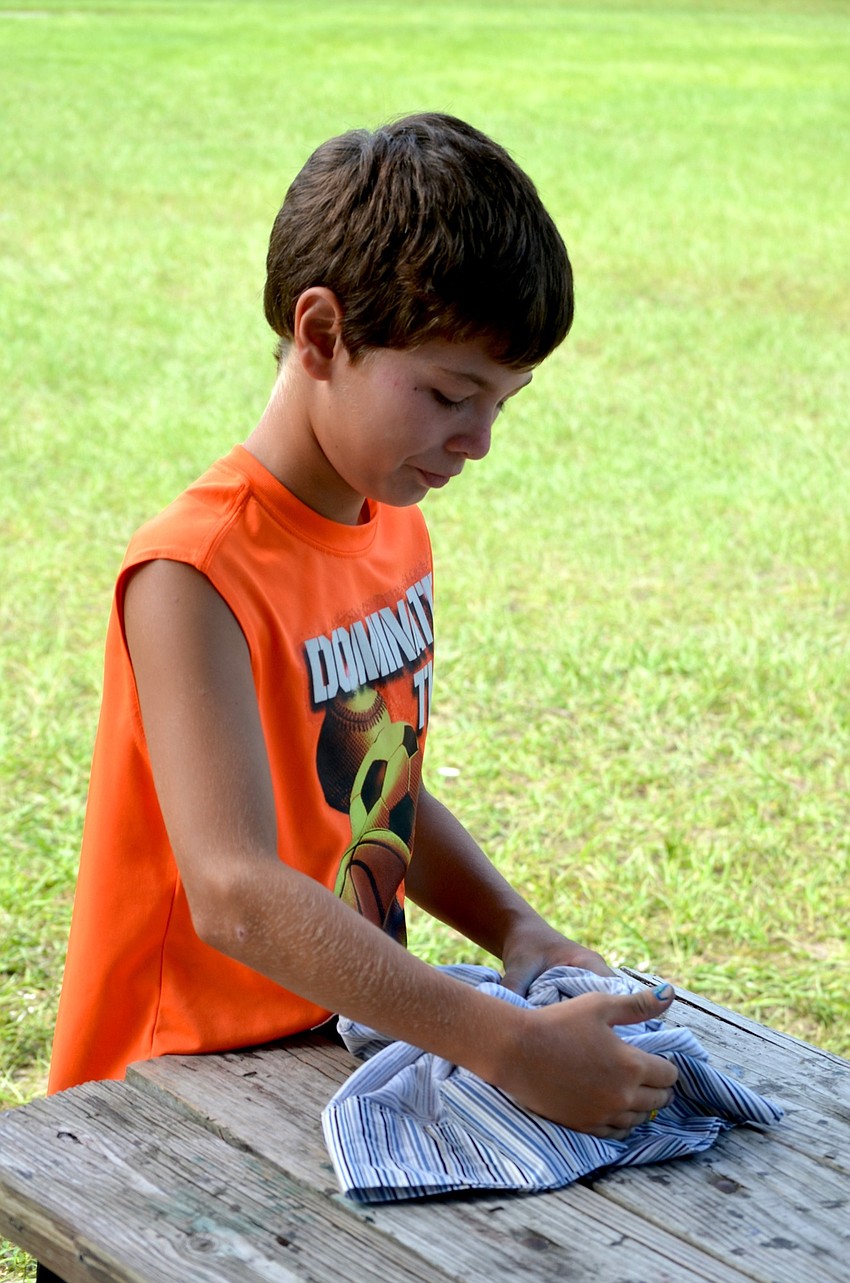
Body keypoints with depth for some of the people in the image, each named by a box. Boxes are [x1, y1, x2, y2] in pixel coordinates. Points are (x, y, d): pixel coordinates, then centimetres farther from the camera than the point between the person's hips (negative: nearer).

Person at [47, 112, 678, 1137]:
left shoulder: (398, 531, 9)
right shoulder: (195, 575, -19)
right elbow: (237, 895, -28)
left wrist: (515, 929, 3)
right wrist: (508, 1047, -32)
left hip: (355, 1035, 7)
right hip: (188, 1083, -6)